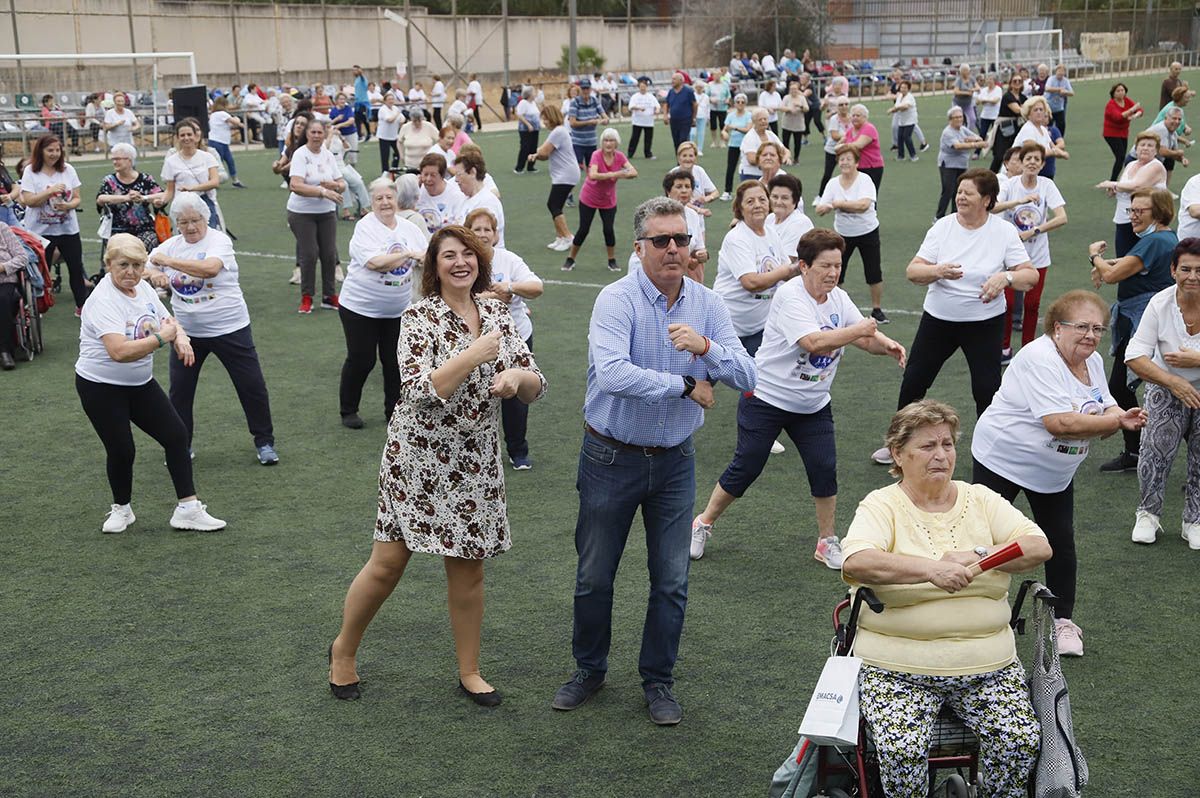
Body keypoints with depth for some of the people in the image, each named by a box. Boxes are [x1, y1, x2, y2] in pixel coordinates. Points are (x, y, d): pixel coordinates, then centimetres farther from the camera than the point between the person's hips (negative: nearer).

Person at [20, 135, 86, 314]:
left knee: (76, 268, 4)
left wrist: (69, 205, -17)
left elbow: (77, 198, 4)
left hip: (68, 228, 3)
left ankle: (81, 305, 16)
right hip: (40, 230, -3)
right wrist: (51, 191, -24)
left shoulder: (68, 169, 2)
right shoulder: (31, 171, -6)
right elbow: (28, 201, -14)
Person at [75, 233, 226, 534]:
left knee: (177, 435, 1)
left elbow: (169, 322, 13)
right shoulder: (103, 301, -25)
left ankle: (188, 509, 7)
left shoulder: (143, 288, -1)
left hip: (140, 384, 7)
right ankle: (121, 509, 27)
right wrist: (160, 338, -26)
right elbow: (120, 352, -37)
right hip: (101, 387, -7)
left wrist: (181, 338, -10)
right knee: (121, 451, -1)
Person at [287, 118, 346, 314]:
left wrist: (334, 185, -14)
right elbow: (295, 186, -24)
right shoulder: (300, 155, -11)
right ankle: (306, 298, 10)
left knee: (329, 254, 4)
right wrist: (323, 192, -30)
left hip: (327, 212, 5)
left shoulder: (328, 155, 7)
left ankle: (329, 296, 17)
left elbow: (342, 185, 10)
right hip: (302, 213, -5)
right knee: (309, 254, -4)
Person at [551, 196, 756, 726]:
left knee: (672, 581, 8)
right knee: (594, 576, 11)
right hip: (612, 458, -3)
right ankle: (589, 670, 33)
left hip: (675, 462, 3)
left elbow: (746, 377, -7)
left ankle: (658, 682, 26)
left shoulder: (707, 304, -1)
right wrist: (687, 385, -25)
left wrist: (707, 348, -26)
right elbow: (612, 373, -33)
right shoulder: (617, 300, -16)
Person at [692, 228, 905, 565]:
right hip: (766, 397, -6)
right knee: (745, 469, 1)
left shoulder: (839, 298, 2)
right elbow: (814, 342, -34)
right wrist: (858, 330, -27)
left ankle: (827, 542, 15)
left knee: (825, 468, -2)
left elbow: (867, 338, 2)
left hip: (813, 405, 6)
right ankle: (703, 524, 21)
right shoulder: (790, 296, -22)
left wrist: (887, 344, -19)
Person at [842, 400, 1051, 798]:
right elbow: (856, 562, -20)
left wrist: (977, 555, -16)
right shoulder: (882, 505, -1)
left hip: (988, 665, 3)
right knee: (902, 750, -27)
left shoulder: (981, 500, 12)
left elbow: (1039, 547, 0)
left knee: (1022, 741, -18)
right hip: (898, 667, -3)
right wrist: (931, 568, -31)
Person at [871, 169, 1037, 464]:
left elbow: (1031, 276, -8)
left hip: (985, 323, -2)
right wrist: (937, 271, -29)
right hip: (938, 318, 2)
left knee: (987, 390, -6)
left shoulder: (1004, 232, -7)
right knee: (913, 382, 7)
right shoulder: (943, 227, -4)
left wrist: (1005, 277, -29)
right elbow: (913, 272, -8)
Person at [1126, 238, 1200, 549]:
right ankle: (1148, 514, 16)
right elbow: (1135, 357, -17)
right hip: (1166, 390, 0)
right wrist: (1173, 382, -25)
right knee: (1155, 451, -7)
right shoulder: (1161, 304, -18)